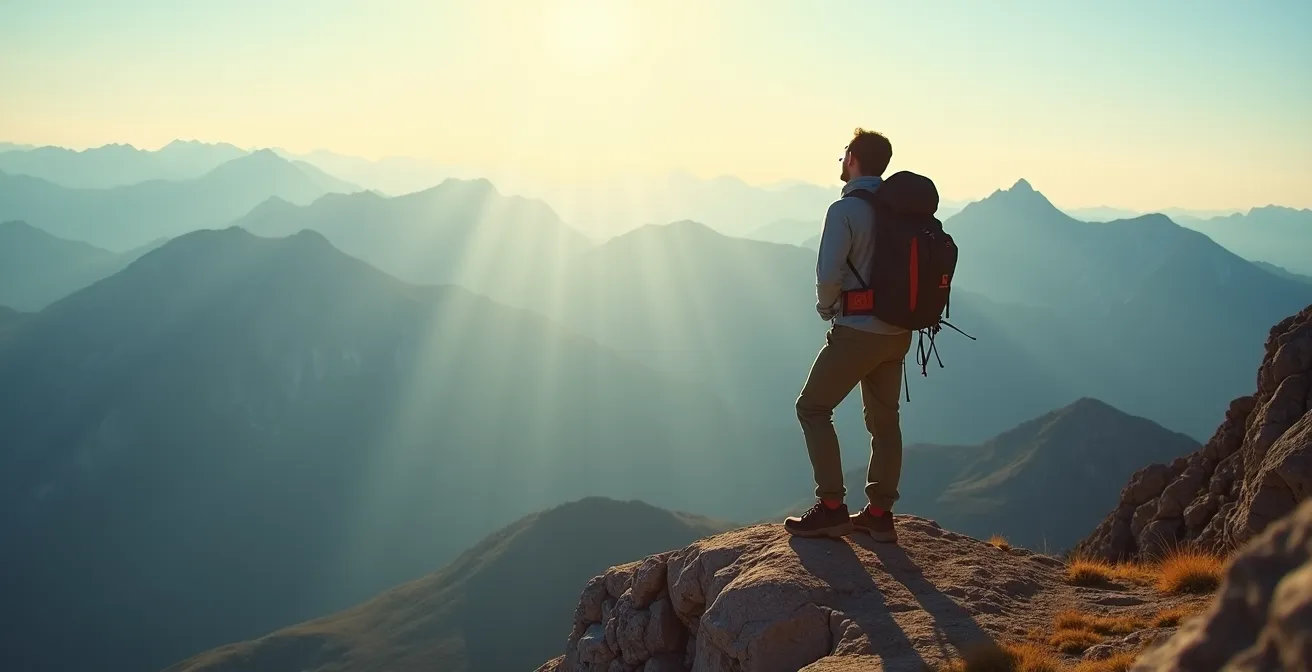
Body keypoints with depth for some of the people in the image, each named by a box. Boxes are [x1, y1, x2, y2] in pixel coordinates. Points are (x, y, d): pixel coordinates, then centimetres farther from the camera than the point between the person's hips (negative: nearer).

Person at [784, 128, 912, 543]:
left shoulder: (845, 210, -15)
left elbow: (829, 274, -19)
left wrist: (827, 307, 0)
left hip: (857, 332, -7)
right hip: (898, 333, 7)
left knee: (813, 408, 5)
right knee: (884, 419, 14)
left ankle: (831, 508, 1)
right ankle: (880, 514, 18)